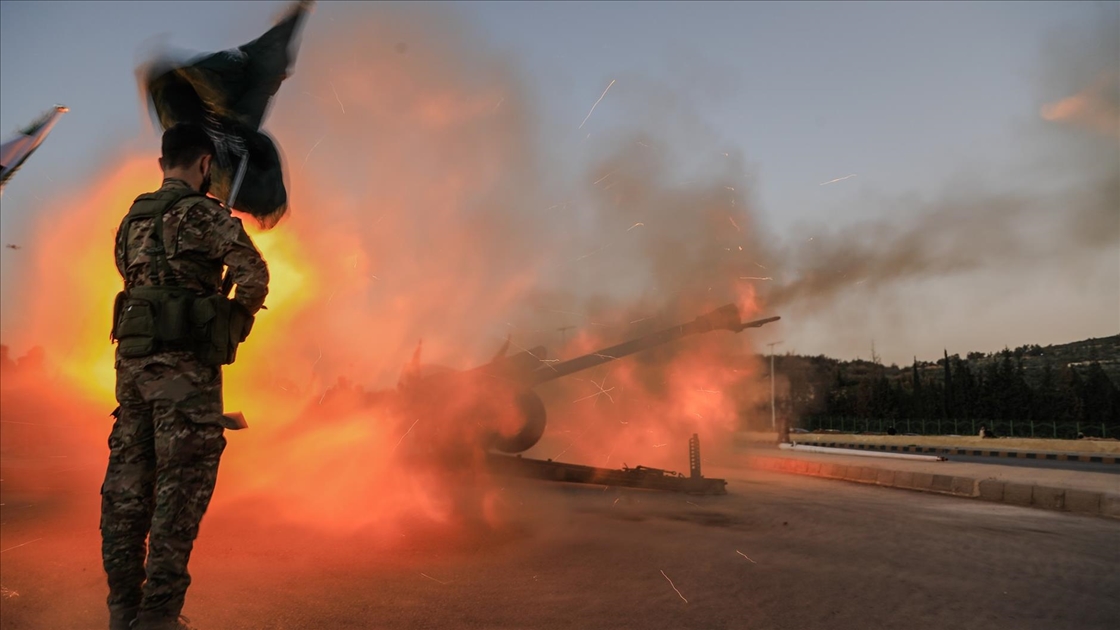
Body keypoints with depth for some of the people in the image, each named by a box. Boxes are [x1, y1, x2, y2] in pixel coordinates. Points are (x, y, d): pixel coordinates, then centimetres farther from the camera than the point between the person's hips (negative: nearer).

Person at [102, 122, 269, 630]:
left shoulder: (133, 219, 16)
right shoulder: (201, 213, -8)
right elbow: (253, 272, -17)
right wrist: (236, 324, 1)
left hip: (133, 358, 8)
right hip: (184, 362, -8)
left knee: (127, 482, 11)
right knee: (180, 487, -2)